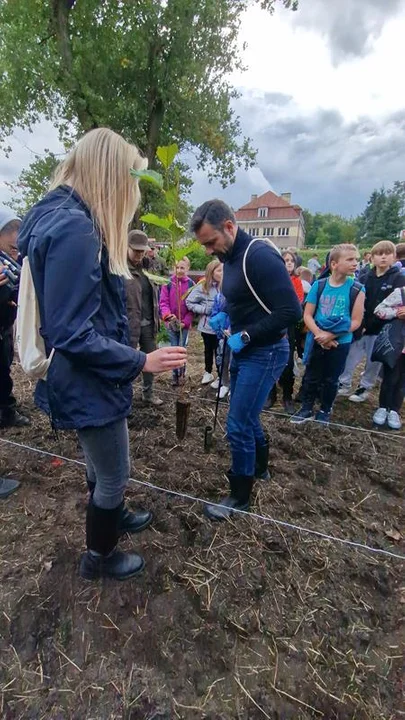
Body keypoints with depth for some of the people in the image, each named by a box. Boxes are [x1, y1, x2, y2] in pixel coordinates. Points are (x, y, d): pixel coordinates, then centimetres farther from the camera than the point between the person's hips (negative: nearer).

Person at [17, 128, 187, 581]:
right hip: (88, 383, -10)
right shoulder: (75, 229, -24)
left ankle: (112, 517, 55)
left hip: (85, 379, 10)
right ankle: (99, 557, 39)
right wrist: (142, 361, -20)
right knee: (114, 475, 12)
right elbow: (73, 335, -27)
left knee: (100, 464, 29)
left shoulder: (63, 218, 9)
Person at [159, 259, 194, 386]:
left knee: (181, 348, 5)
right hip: (171, 322, 0)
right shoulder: (168, 283, -4)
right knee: (174, 349, 7)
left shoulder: (191, 284, -3)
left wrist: (185, 321, -13)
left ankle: (181, 372, 25)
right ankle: (176, 374, 21)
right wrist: (168, 315, -25)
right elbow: (163, 302, -6)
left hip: (184, 323, 0)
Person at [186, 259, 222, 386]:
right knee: (208, 349, 20)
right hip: (207, 325, 1)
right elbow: (189, 302, -5)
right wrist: (204, 310, -13)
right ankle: (208, 373, 41)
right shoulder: (202, 287, -9)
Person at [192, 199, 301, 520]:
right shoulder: (231, 256, 6)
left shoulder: (260, 255, -23)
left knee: (238, 425, -2)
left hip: (265, 353, -9)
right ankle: (260, 466, 46)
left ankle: (240, 496, 20)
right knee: (246, 416, 21)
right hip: (244, 350, 9)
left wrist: (245, 336, -21)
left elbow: (291, 311, -27)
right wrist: (225, 316, 3)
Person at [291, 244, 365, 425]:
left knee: (331, 379, 13)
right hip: (316, 340, 1)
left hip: (340, 342, 0)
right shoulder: (318, 285, -6)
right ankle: (307, 408, 28)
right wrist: (320, 335, -18)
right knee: (311, 376, 11)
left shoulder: (357, 289, -8)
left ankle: (325, 410, 33)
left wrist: (331, 336, -17)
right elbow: (307, 316, -5)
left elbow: (356, 322, -8)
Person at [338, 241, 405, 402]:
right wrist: (360, 323, -12)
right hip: (362, 326, 3)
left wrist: (368, 324, -17)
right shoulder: (367, 278, 6)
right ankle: (344, 385, 21)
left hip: (382, 328, -3)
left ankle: (365, 388, 24)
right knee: (351, 356, 7)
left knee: (373, 361, 8)